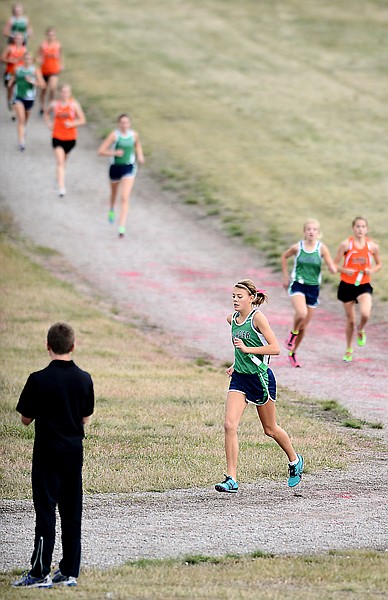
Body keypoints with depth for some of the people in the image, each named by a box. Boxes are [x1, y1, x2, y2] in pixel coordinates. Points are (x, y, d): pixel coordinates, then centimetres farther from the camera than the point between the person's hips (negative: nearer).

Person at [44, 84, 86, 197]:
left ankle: (59, 178, 50)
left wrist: (72, 124, -20)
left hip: (70, 137, 1)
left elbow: (82, 120, -3)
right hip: (57, 137, -1)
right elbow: (46, 113, 19)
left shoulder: (74, 105, -6)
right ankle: (61, 188, -17)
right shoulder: (54, 104, -2)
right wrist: (49, 124, 3)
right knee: (60, 162, -12)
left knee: (64, 160, 20)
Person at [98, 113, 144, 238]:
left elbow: (137, 144, 21)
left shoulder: (134, 135, -5)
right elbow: (101, 152, -16)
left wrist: (140, 155, 3)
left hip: (129, 168, 0)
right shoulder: (114, 135, -15)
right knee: (114, 193, 25)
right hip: (115, 167, 0)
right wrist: (114, 152, -28)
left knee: (125, 198, -13)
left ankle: (122, 227, -16)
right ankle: (111, 210, 60)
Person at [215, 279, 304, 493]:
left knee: (270, 429, 11)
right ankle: (231, 479, -13)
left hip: (260, 377, -6)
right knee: (229, 425, -13)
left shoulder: (257, 317, -15)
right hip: (239, 379, 6)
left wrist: (247, 349, -24)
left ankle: (294, 460, 39)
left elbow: (275, 348, -19)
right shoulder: (232, 319, 7)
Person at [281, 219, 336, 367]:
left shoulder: (321, 248, -5)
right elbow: (284, 257, 14)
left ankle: (292, 353, 28)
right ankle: (293, 333, 0)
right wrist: (285, 276, 10)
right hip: (297, 285, -2)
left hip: (313, 288, 2)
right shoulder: (297, 247, -5)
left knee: (304, 326, 9)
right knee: (301, 313, -31)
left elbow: (333, 268, -6)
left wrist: (332, 268, -30)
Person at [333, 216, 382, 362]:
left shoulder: (372, 246, -1)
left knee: (365, 314, -25)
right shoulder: (346, 244, -6)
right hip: (347, 285, 0)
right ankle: (349, 350, 30)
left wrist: (372, 270, -9)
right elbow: (335, 264, -2)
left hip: (364, 285, 0)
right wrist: (345, 270, -21)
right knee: (350, 320, 8)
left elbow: (379, 264, 13)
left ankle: (361, 330, 11)